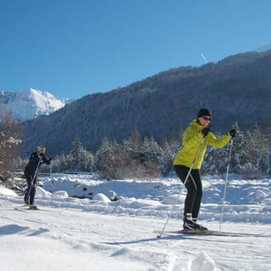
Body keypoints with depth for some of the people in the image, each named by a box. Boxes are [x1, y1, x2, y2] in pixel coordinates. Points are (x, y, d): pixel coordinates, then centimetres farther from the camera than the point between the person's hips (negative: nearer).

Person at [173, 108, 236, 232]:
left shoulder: (207, 134, 10)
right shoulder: (191, 129, -13)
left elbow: (218, 143, 4)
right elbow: (187, 144, -31)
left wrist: (229, 136, -9)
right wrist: (201, 134, -37)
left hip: (195, 167, 8)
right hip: (182, 164, -8)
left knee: (199, 193, 2)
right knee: (192, 189, -20)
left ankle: (193, 221, 9)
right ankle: (187, 219, -14)